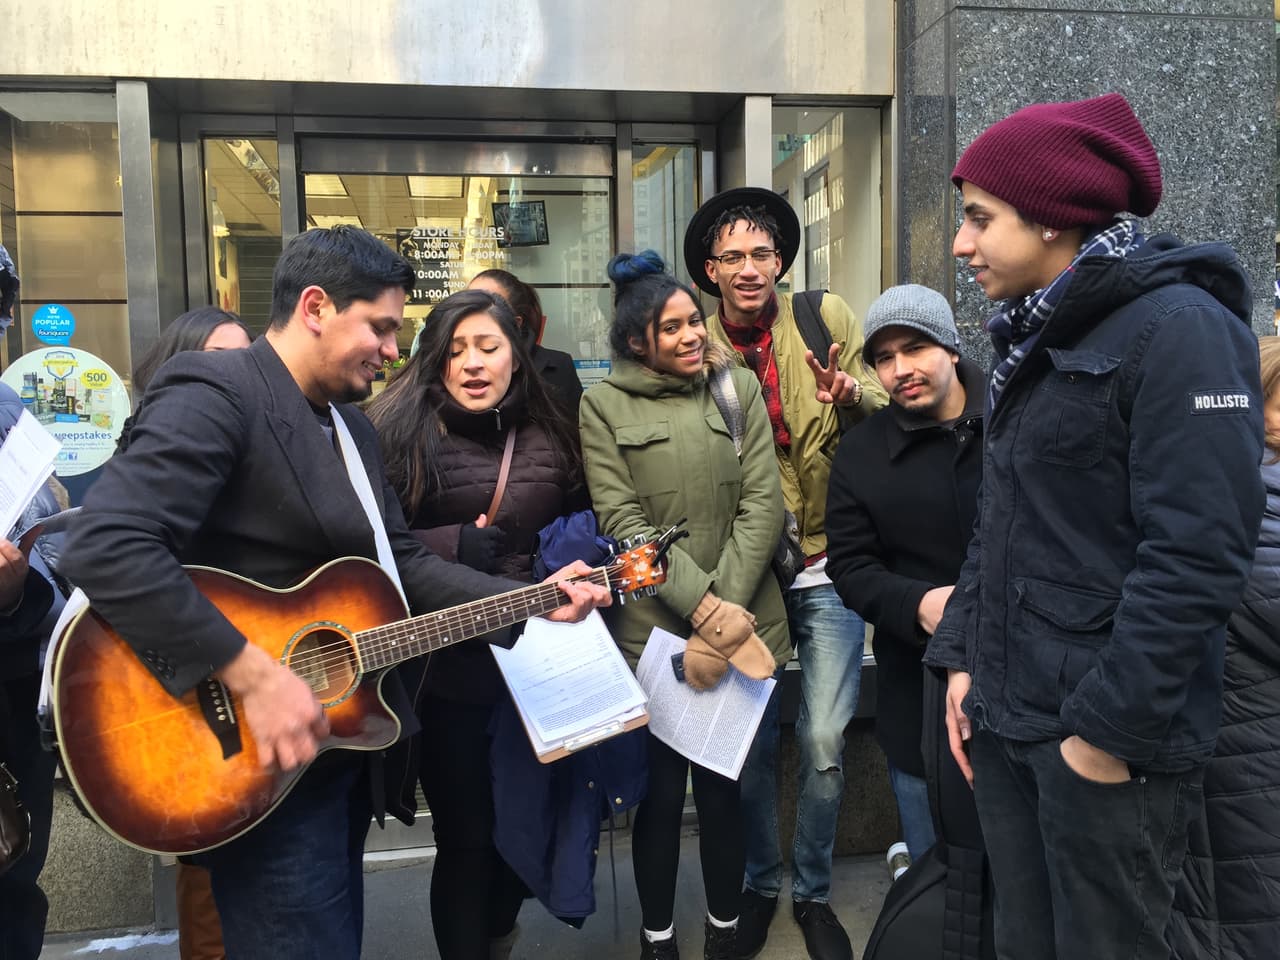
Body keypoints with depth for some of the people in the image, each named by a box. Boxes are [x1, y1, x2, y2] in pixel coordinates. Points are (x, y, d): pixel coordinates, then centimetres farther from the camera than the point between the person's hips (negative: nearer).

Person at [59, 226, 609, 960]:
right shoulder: (216, 393, -19)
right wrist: (253, 676, -31)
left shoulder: (352, 426, 12)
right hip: (264, 762, -9)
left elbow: (403, 563, 12)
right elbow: (105, 549, -31)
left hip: (344, 753, 9)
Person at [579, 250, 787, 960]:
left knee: (723, 788, 11)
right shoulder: (603, 404, 0)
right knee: (660, 791, 8)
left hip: (737, 626, 2)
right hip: (652, 630, -1)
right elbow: (621, 520, -8)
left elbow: (762, 505, -1)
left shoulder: (739, 387, 6)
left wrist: (725, 613, -10)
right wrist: (701, 606, -16)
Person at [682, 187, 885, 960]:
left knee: (824, 741, 1)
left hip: (825, 567, -1)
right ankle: (762, 882, 35)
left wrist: (850, 395, -26)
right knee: (754, 740, 11)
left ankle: (814, 892, 26)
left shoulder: (829, 319, -3)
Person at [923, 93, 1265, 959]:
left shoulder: (1180, 328, -13)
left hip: (1107, 732, -7)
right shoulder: (1035, 339, 13)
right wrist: (961, 656, 10)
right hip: (1007, 716, 8)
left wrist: (1110, 727, -19)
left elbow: (1197, 555, -20)